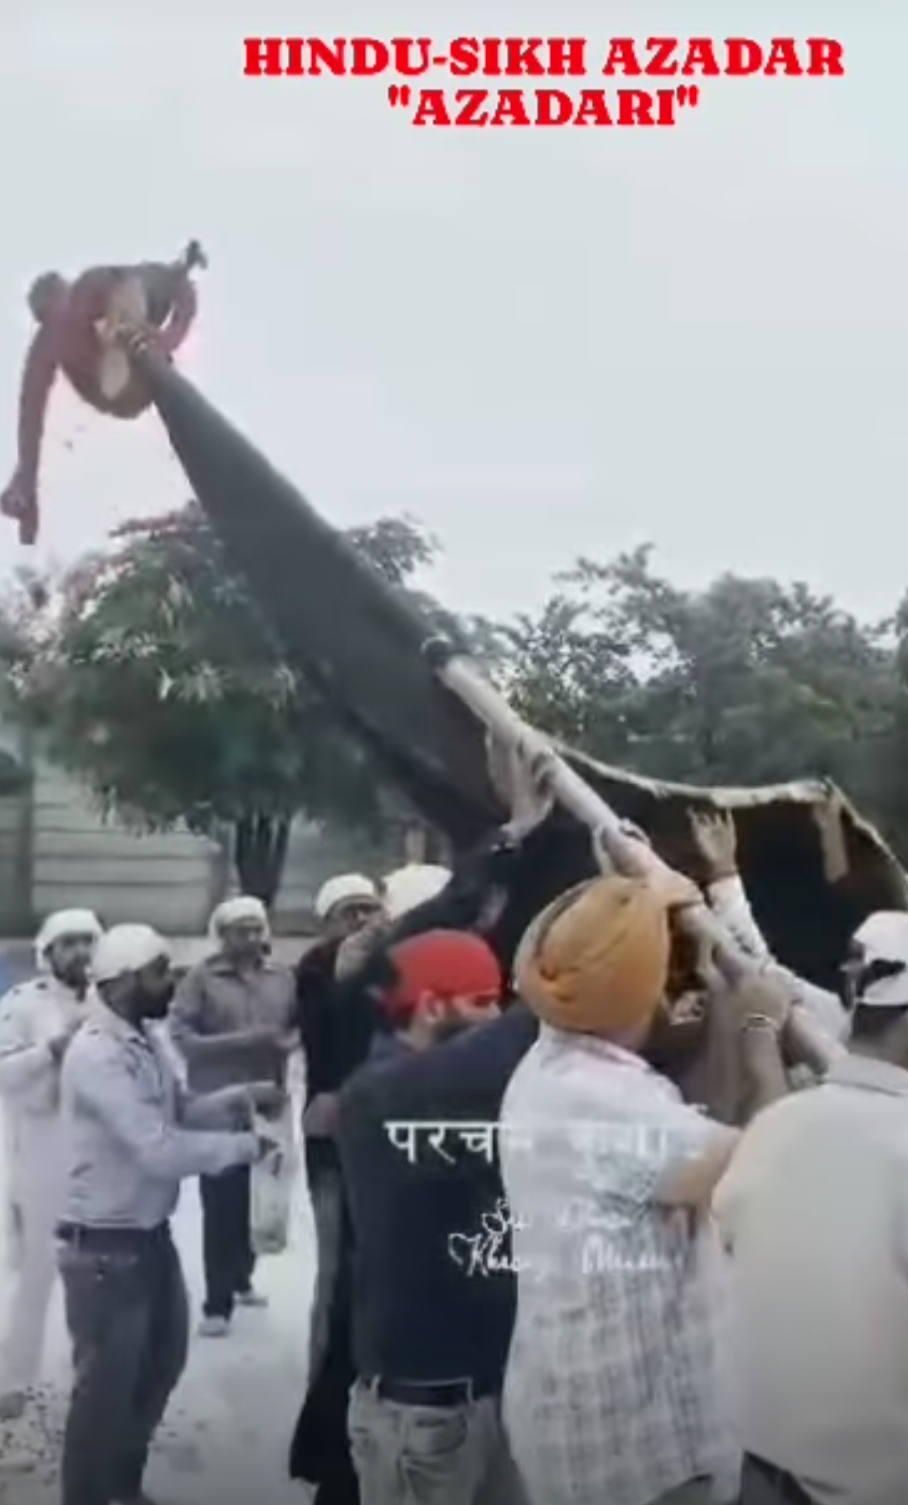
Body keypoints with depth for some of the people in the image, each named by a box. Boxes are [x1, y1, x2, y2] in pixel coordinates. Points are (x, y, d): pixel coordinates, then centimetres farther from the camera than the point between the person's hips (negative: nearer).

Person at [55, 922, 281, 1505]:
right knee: (106, 1385, 5)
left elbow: (182, 1111, 11)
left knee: (162, 1361, 24)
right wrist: (249, 1145, -20)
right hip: (104, 1247, -10)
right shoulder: (98, 1054, -25)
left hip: (151, 1235, 10)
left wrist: (243, 1098, -7)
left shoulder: (146, 1040, 6)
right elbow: (158, 1149, -29)